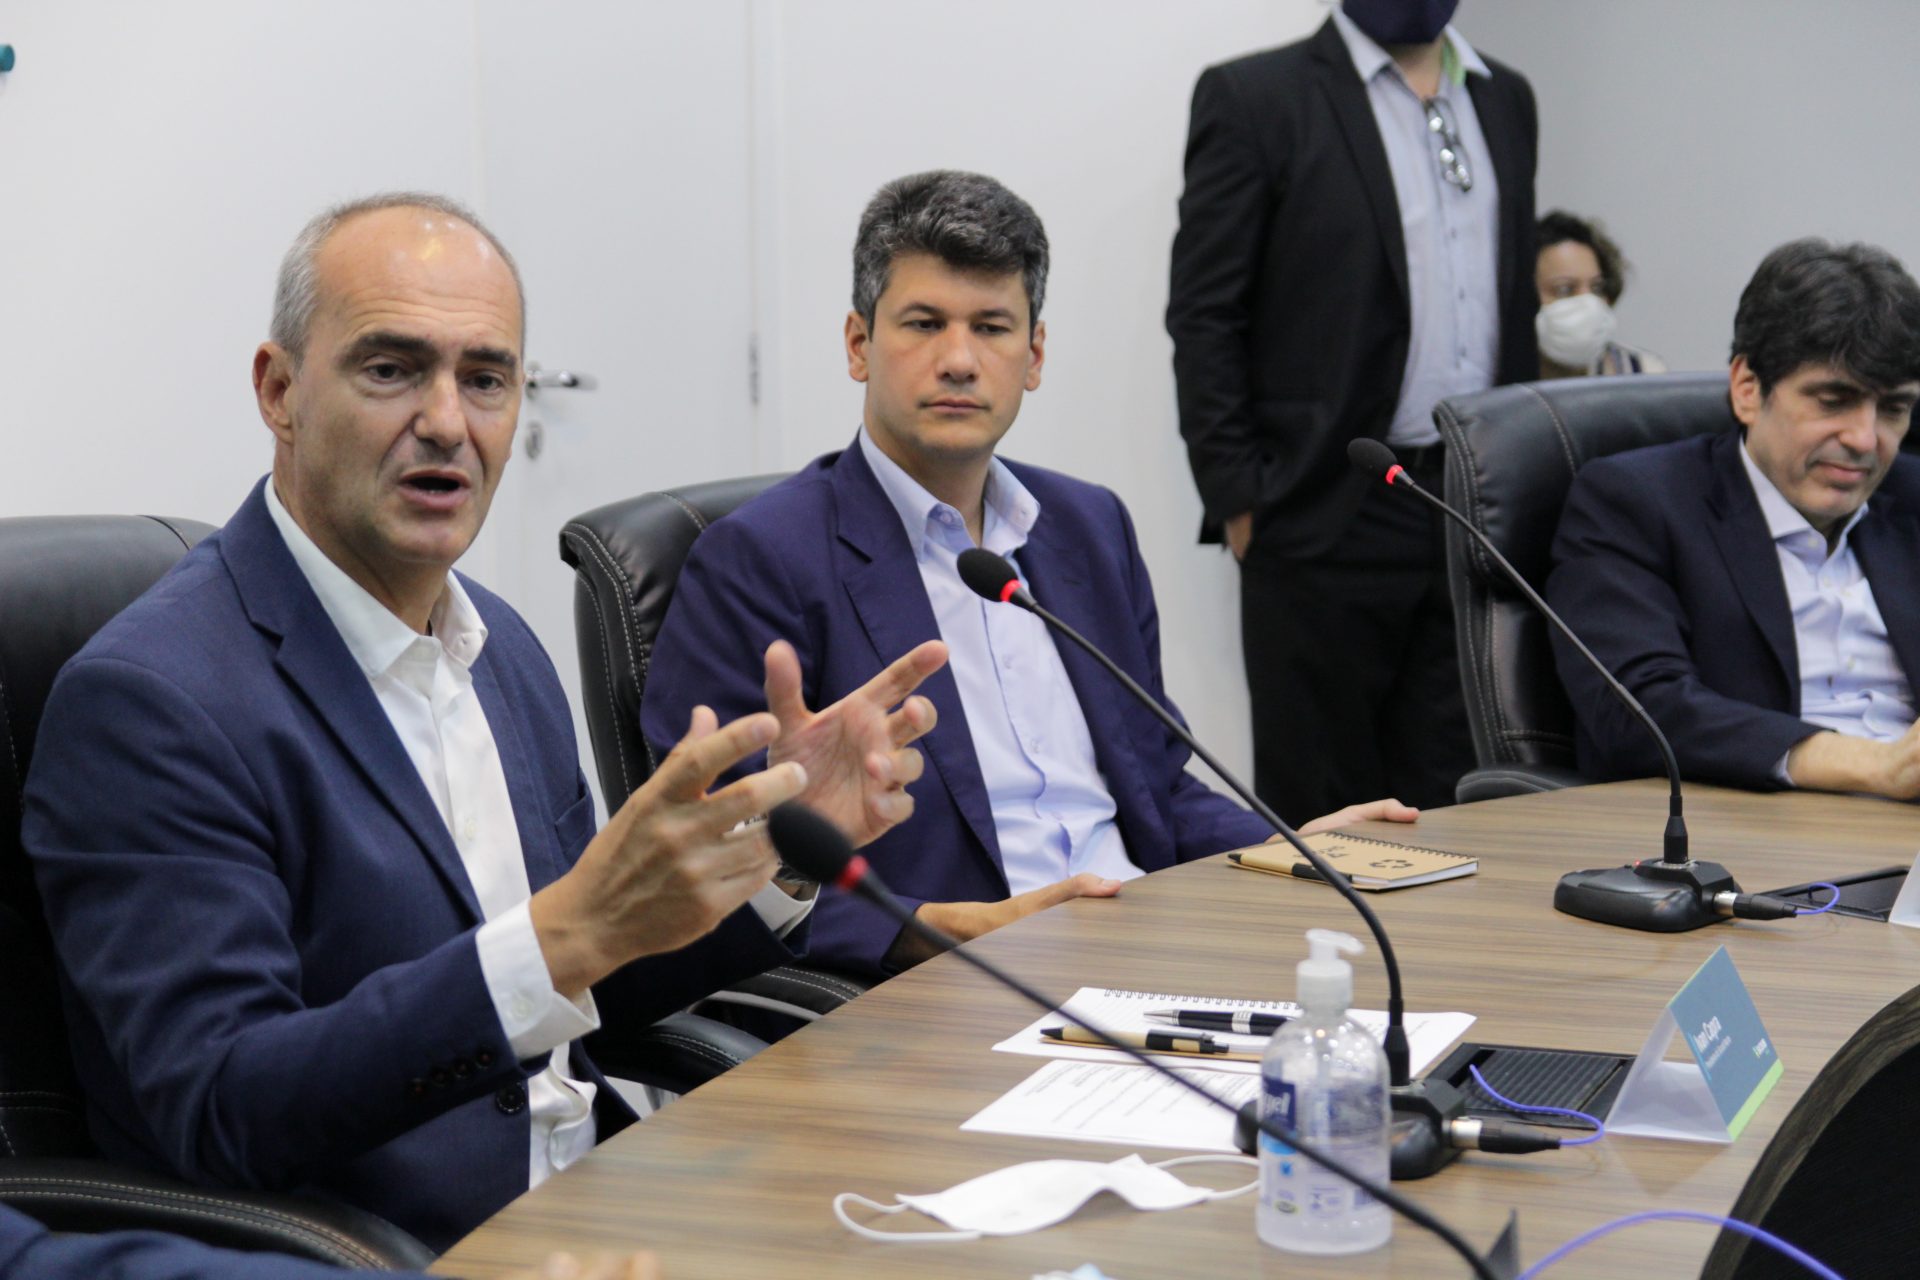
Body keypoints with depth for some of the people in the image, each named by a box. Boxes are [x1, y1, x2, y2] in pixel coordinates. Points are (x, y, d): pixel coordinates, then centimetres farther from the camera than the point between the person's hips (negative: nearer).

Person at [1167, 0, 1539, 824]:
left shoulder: (1506, 100, 14)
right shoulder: (1255, 99, -4)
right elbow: (1204, 321, -6)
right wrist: (1239, 505, -11)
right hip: (1330, 517, -5)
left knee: (1451, 809, 9)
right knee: (1323, 815, 3)